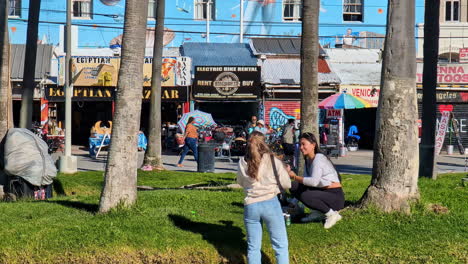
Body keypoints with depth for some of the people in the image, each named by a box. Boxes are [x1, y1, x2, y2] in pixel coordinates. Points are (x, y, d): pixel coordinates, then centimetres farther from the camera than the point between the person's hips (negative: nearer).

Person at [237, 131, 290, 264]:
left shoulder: (243, 163, 4)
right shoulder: (273, 161, -4)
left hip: (250, 206, 3)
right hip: (270, 203, -3)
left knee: (253, 247, 11)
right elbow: (286, 184, 2)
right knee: (281, 245, 5)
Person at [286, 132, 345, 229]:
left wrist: (295, 177, -24)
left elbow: (314, 181, -29)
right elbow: (305, 180, 5)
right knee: (294, 187, 1)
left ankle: (332, 214, -9)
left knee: (305, 196, -31)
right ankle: (317, 213, 10)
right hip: (323, 192, 9)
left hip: (335, 196, -9)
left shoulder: (319, 159, -17)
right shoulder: (308, 160, 11)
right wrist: (290, 173, -8)